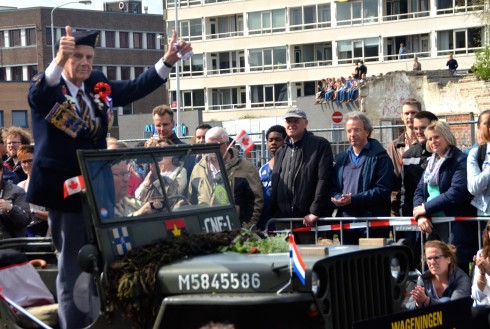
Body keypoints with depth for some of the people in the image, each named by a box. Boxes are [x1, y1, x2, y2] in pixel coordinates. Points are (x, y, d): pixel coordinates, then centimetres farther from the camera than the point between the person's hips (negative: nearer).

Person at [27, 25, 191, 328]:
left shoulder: (99, 87, 7)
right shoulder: (46, 89, -10)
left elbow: (137, 88, 1)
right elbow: (39, 94, -33)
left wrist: (168, 61, -13)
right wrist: (58, 62, -53)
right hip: (63, 190, -6)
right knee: (73, 269, 1)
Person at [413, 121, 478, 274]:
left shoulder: (460, 161, -7)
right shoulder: (431, 162, 18)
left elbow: (456, 194, -17)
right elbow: (419, 191, 13)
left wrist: (426, 208, -12)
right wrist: (421, 215, -7)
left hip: (456, 229, -7)